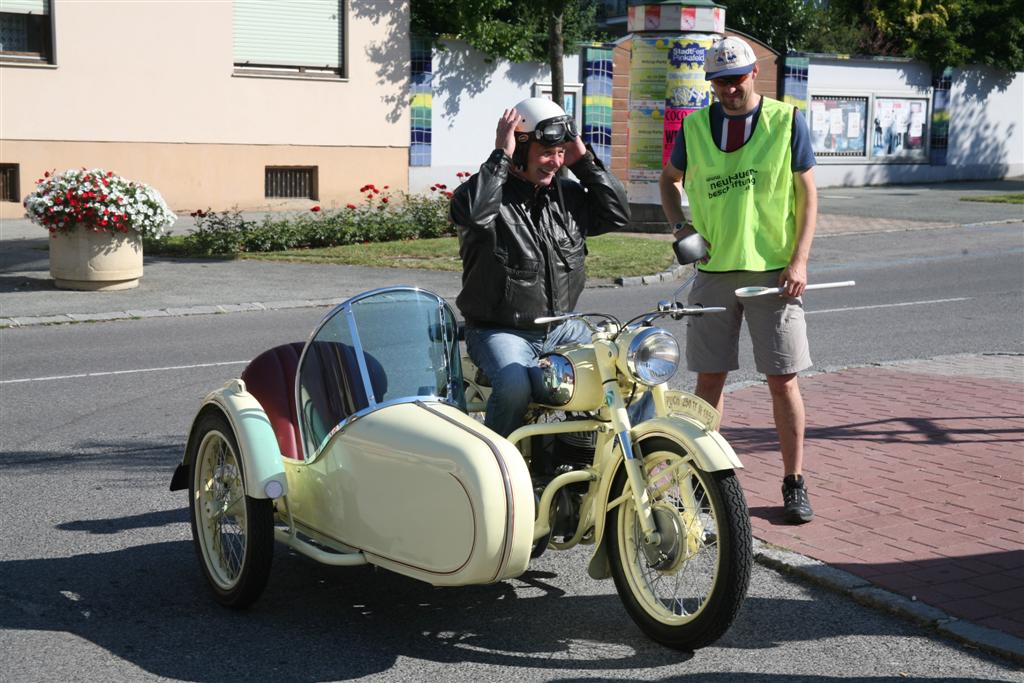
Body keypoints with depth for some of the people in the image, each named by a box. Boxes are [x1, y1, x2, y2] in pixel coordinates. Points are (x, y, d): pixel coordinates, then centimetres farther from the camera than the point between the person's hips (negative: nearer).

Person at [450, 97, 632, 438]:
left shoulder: (567, 195, 11)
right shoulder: (480, 189, -10)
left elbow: (617, 214, 9)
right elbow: (474, 215, -32)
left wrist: (584, 161, 1)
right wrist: (501, 156, -24)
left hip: (562, 327, 6)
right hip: (499, 330, -6)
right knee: (515, 388, -33)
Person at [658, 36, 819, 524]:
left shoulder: (787, 121, 0)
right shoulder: (695, 127, 7)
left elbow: (807, 194, 1)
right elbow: (669, 178, 23)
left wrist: (799, 261, -9)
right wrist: (680, 226, 4)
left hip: (773, 270, -2)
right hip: (713, 269, 2)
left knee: (783, 379, -1)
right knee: (709, 378, 6)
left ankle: (794, 484, 9)